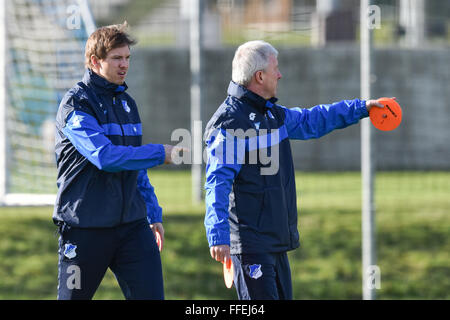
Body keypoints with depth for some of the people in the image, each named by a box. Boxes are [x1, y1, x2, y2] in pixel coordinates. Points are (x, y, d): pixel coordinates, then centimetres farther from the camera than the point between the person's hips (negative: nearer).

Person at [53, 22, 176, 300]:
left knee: (150, 294, -8)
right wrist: (160, 154, -18)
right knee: (73, 297, 5)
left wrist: (154, 214, 22)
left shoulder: (126, 102, 14)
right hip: (85, 228, -6)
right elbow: (105, 156, -24)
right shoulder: (76, 104, -10)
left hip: (132, 225, 6)